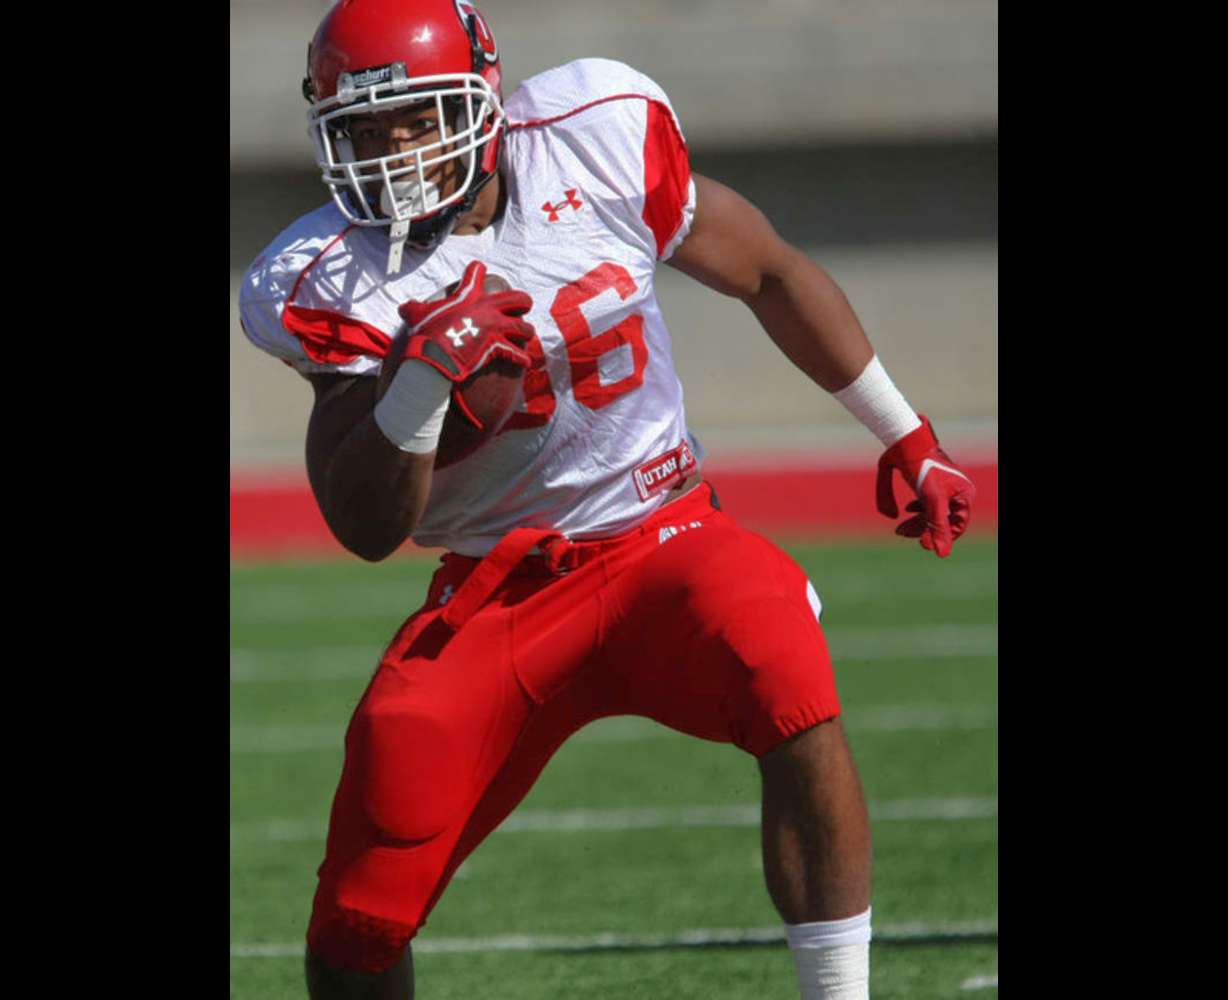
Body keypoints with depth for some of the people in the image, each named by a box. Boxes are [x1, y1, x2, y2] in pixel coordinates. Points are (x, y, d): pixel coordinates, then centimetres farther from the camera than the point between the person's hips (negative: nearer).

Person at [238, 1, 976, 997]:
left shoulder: (598, 142, -9)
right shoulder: (337, 282, -10)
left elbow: (770, 273, 8)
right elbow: (368, 529, -14)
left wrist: (906, 437, 17)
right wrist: (423, 380, -32)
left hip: (663, 537, 0)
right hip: (496, 589, 0)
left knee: (795, 698, -32)